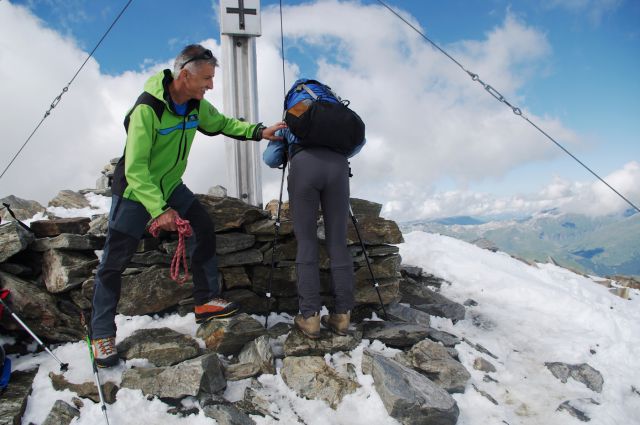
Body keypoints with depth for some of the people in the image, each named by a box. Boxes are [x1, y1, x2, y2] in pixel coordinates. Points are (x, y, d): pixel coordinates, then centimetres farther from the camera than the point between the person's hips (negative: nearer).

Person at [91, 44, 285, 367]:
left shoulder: (195, 105, -9)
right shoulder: (147, 109, -30)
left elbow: (221, 123, 10)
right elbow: (135, 169, -31)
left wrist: (258, 132, -4)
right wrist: (159, 210, -39)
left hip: (170, 186, 7)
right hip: (135, 192, -6)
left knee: (204, 229, -2)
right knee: (114, 262, -3)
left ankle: (206, 301, 10)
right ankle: (102, 333, 10)